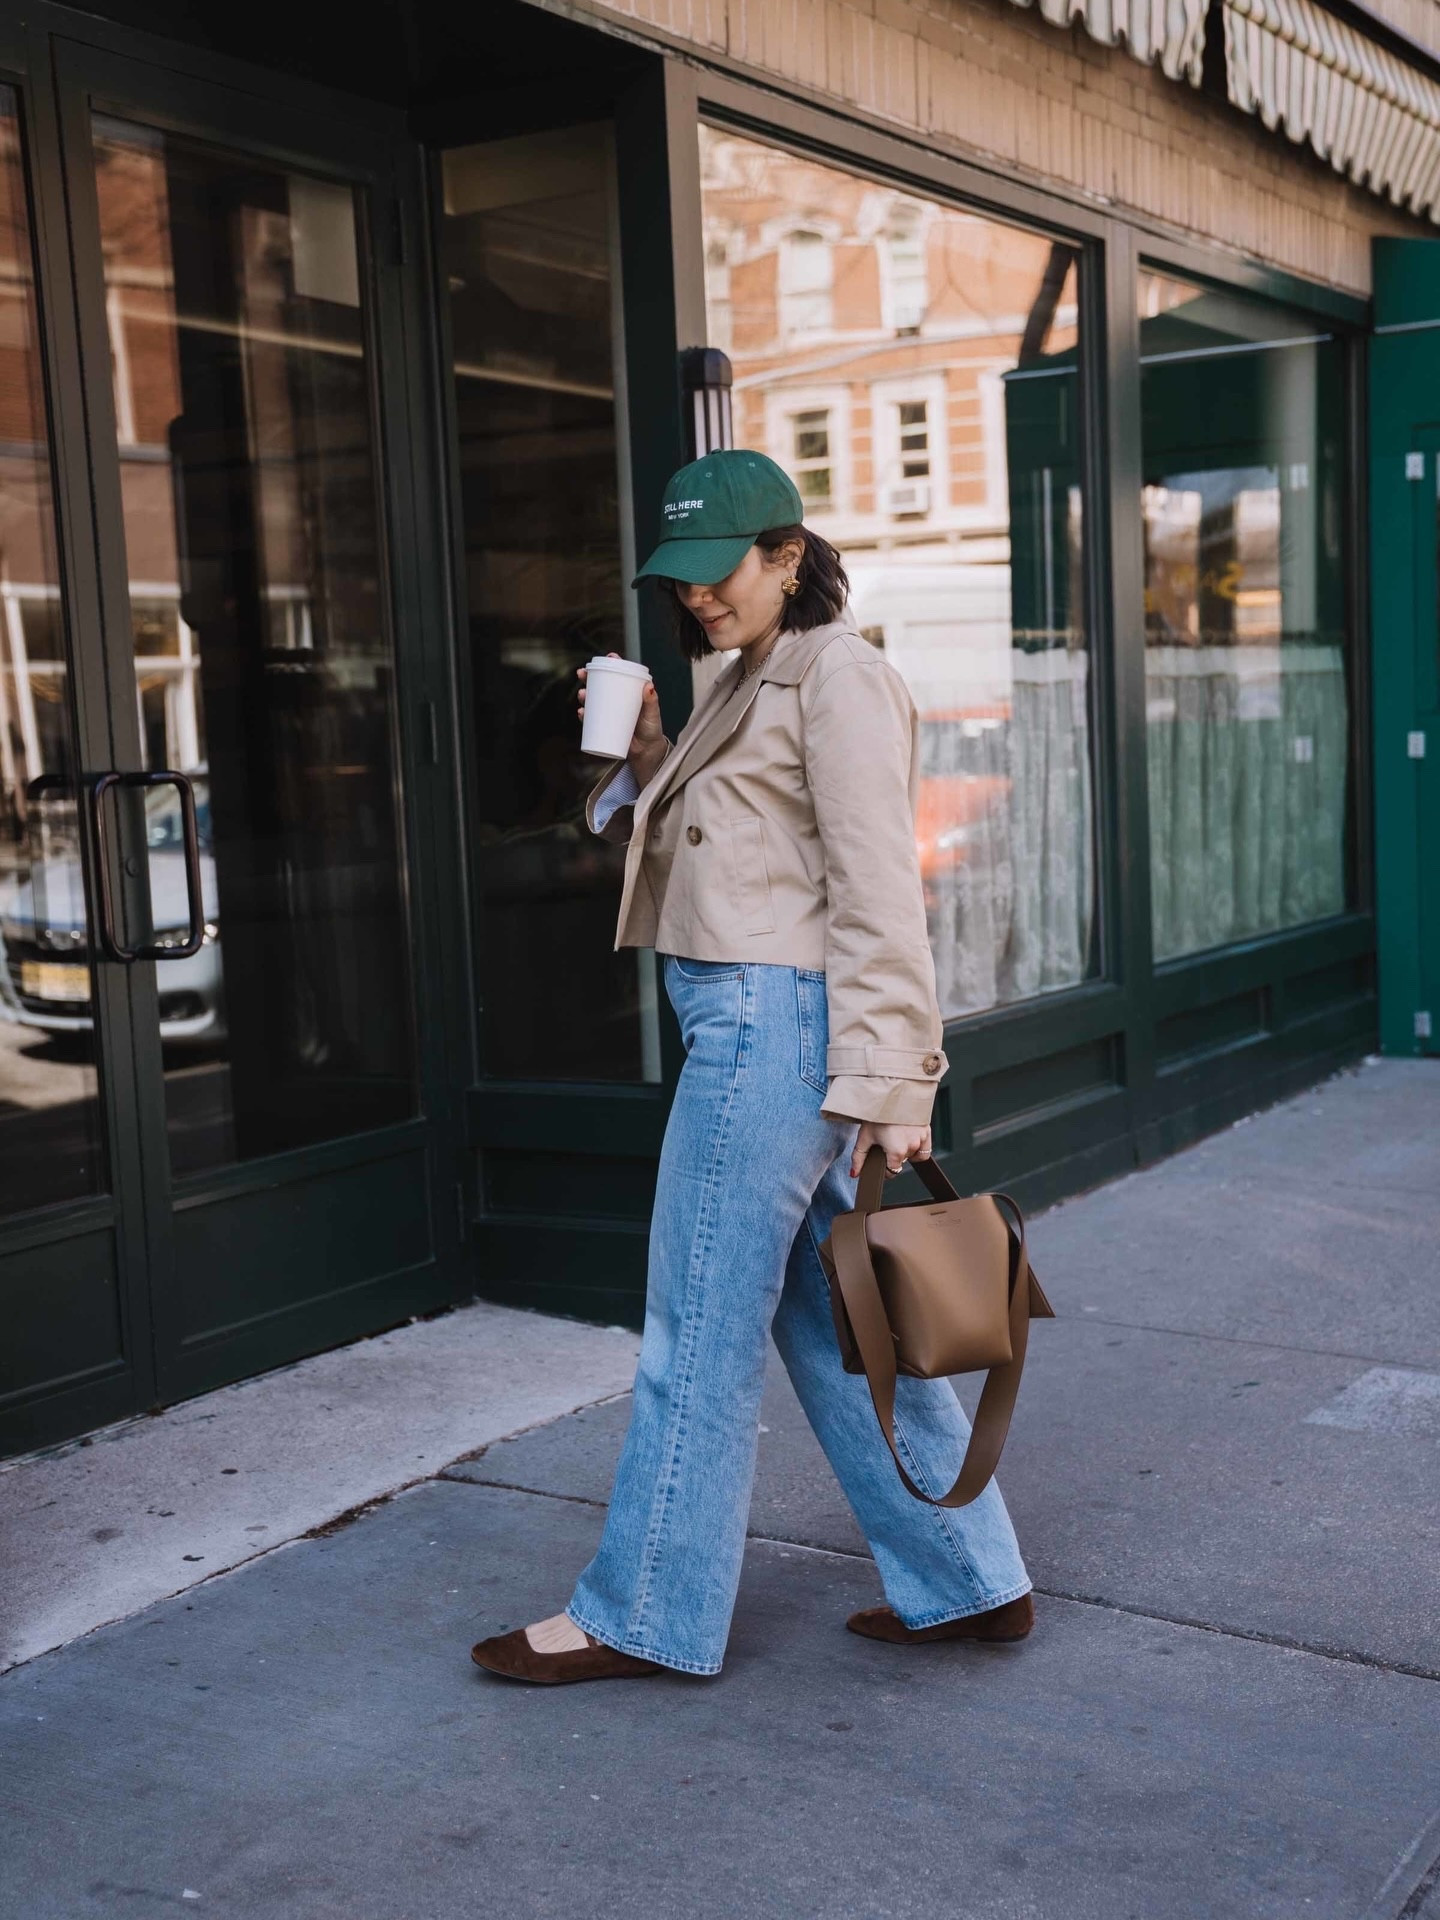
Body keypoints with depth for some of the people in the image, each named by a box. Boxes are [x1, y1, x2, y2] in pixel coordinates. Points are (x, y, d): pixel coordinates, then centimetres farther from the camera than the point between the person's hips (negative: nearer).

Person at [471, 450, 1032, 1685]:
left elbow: (876, 894, -17)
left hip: (776, 1021, -10)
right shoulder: (750, 682, 18)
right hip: (747, 1022, 10)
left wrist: (889, 1085, -21)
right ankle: (967, 1582, 22)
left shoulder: (839, 678, -11)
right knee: (833, 1320, 13)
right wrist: (645, 753, 5)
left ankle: (648, 1616, 13)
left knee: (699, 1326, -1)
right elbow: (697, 848, 21)